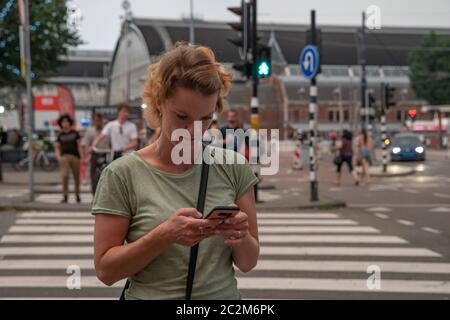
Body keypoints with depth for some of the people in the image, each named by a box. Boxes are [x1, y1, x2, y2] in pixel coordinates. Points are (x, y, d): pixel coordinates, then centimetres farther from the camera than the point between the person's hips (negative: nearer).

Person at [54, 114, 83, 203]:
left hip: (75, 156, 0)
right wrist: (58, 157, -4)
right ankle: (65, 196, -12)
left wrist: (82, 157, -3)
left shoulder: (75, 133, 9)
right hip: (64, 156, 0)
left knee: (76, 177, 6)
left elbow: (79, 146, 6)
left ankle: (77, 195, 24)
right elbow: (57, 148, 13)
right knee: (65, 175, -17)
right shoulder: (60, 135, 12)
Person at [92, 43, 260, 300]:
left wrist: (242, 239, -21)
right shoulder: (123, 175, -13)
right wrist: (164, 235, -25)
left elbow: (248, 263, 0)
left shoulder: (233, 167, -6)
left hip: (224, 292, 2)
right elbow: (105, 270, -11)